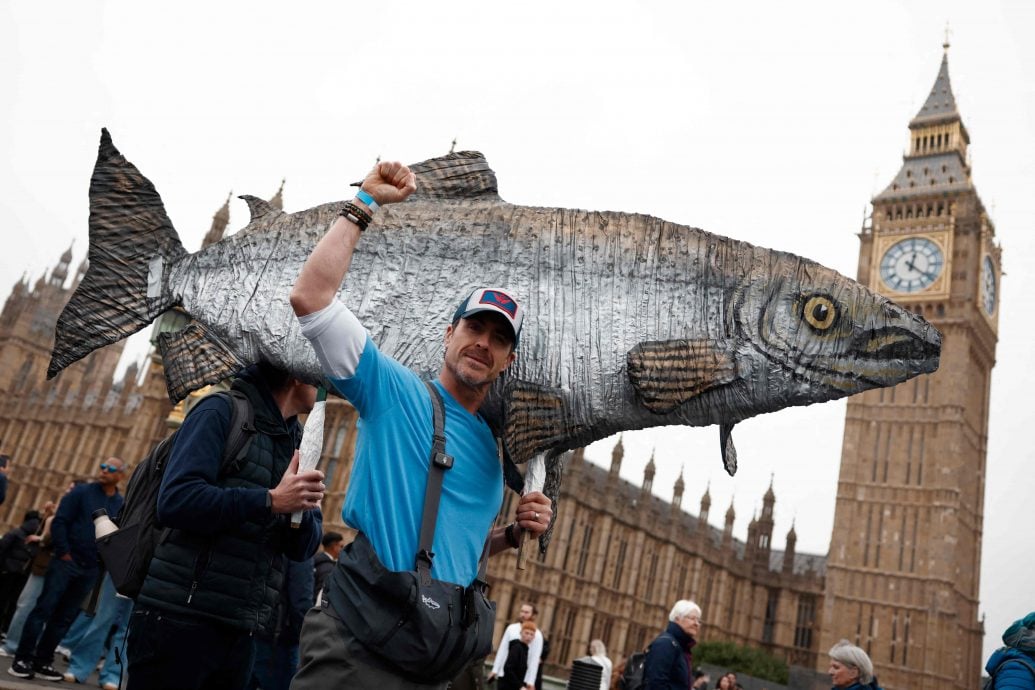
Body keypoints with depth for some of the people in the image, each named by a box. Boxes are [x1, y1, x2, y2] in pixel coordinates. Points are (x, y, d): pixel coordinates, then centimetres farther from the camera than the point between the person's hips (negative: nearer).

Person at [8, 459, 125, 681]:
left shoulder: (122, 505, 5)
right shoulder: (81, 492, -3)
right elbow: (59, 522, -7)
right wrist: (63, 552, -12)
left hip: (91, 570, 3)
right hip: (66, 561, -3)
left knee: (64, 617, 9)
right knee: (43, 610, -2)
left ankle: (43, 661, 17)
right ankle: (22, 659, 6)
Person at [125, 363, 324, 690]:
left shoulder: (298, 444, 12)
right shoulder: (223, 411, -6)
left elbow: (303, 548, 8)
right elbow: (175, 500, -19)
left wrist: (302, 507, -13)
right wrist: (271, 501, -19)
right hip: (179, 618, -6)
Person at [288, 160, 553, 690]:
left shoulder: (495, 450, 11)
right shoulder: (394, 391, -6)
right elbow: (310, 296, -16)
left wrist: (516, 533, 5)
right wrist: (365, 203, -13)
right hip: (353, 645, -6)